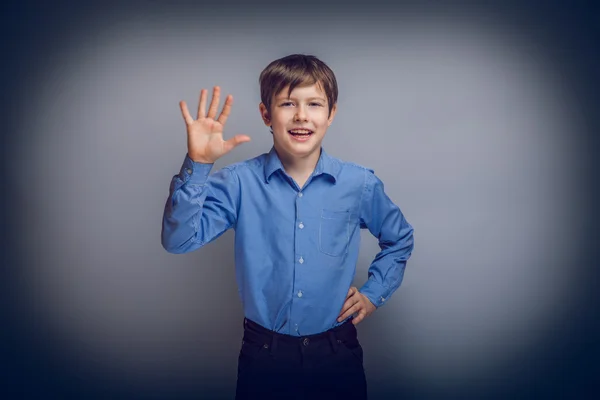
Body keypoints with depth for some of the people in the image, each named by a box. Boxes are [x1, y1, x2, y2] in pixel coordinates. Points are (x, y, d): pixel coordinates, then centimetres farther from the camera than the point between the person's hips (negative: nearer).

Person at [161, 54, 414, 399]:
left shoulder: (361, 185, -6)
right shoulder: (240, 182, -10)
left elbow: (400, 240, 11)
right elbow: (179, 239, -20)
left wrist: (373, 294, 3)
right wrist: (197, 164, -29)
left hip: (337, 354, 1)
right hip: (264, 353, 0)